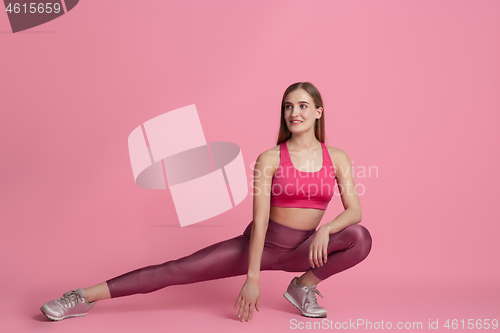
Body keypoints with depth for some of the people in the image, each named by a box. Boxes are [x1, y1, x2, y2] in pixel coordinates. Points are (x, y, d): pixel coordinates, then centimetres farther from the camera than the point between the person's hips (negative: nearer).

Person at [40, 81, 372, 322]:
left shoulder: (337, 158, -3)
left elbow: (355, 210, -6)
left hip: (302, 250, 2)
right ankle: (85, 297, -13)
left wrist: (326, 229, -27)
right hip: (263, 244, -2)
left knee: (361, 238, -25)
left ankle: (304, 285, -4)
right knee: (179, 270, -16)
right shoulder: (270, 159, -10)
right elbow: (260, 220, -16)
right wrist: (252, 277, -22)